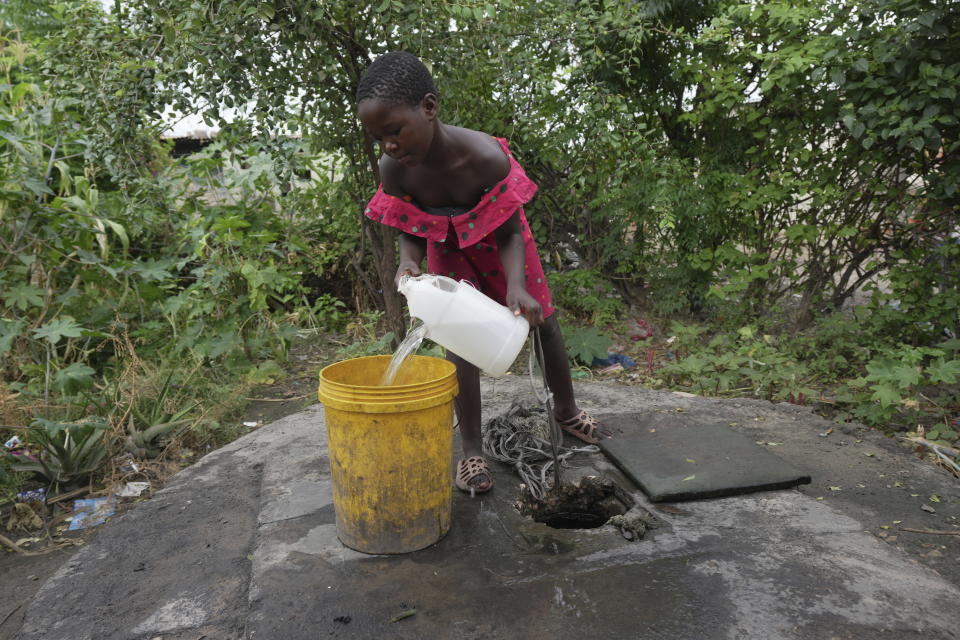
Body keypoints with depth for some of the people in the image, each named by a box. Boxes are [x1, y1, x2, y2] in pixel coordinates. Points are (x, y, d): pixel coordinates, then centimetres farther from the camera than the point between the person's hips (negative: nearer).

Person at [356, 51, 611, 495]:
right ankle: (471, 450, 4)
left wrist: (516, 286, -44)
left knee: (545, 323, 7)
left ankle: (566, 412, 32)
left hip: (496, 242, -1)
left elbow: (511, 233, -27)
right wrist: (408, 265, -38)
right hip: (448, 248, 1)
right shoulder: (393, 170, -29)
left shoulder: (486, 156, -39)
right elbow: (411, 235, -15)